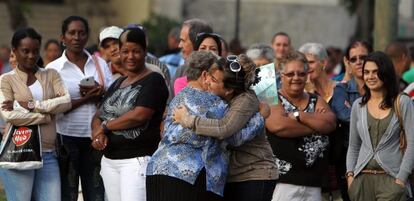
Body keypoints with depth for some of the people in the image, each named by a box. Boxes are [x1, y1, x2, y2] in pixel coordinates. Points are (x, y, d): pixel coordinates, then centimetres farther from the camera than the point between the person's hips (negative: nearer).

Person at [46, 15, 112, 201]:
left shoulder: (99, 64, 10)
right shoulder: (53, 69, 0)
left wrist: (98, 94, -14)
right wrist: (85, 99, -14)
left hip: (95, 137, 3)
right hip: (67, 137, -3)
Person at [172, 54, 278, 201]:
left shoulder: (246, 100, -19)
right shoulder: (219, 100, 4)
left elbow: (224, 129, -34)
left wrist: (186, 119, -25)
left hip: (255, 175, -7)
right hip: (230, 176, 7)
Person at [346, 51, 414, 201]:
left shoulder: (402, 103, 0)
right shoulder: (358, 105, 11)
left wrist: (401, 178, -10)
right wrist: (350, 174, 4)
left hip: (390, 178, -4)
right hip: (362, 178, 4)